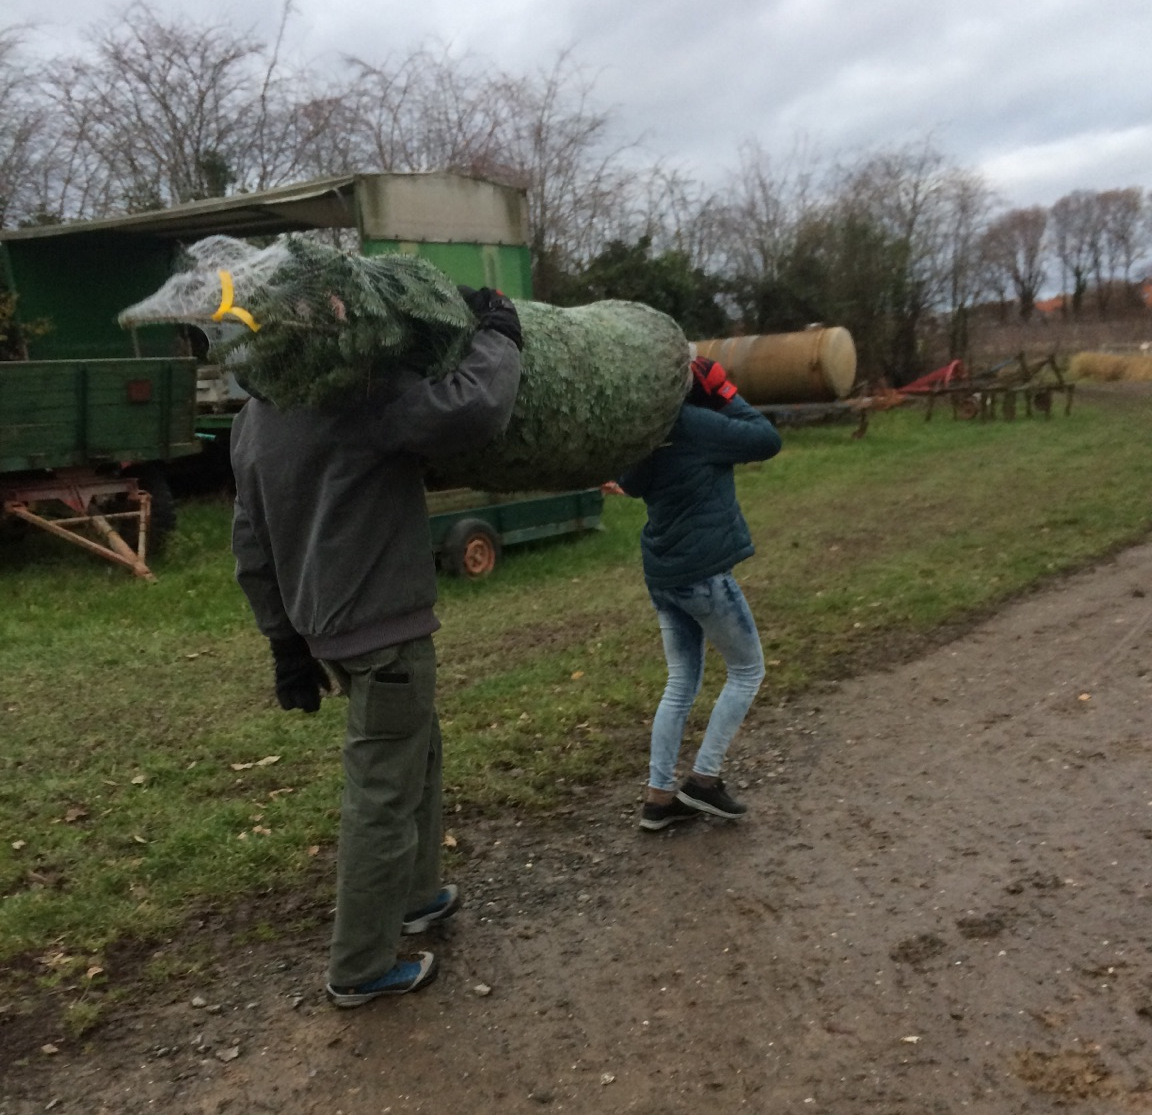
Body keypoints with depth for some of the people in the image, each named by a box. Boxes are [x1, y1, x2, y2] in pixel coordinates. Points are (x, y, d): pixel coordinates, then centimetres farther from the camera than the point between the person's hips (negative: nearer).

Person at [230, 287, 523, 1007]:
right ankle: (361, 968, 19)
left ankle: (416, 896, 43)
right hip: (385, 629, -9)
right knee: (384, 797, 4)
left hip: (327, 624, 9)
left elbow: (254, 551, 12)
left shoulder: (256, 418, 9)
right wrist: (499, 337, -12)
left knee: (418, 759, 26)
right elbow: (476, 410, -32)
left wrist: (289, 645, 19)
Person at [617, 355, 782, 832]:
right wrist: (726, 393, -4)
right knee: (747, 671, 13)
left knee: (681, 683, 16)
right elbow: (767, 440, -12)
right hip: (704, 574, -7)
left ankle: (658, 796, 17)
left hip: (661, 575, 7)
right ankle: (703, 779, 11)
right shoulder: (695, 425, -19)